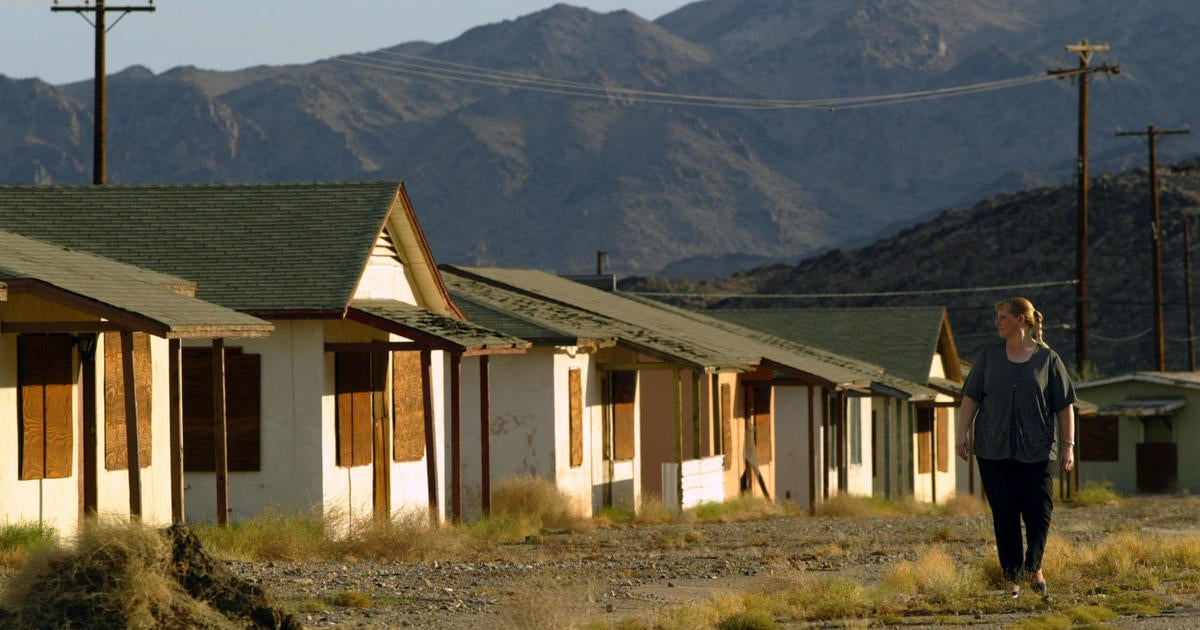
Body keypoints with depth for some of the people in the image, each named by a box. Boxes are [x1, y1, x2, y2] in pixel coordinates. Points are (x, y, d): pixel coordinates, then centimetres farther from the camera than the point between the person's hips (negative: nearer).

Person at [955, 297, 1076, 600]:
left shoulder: (1048, 359, 3)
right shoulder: (989, 356, 9)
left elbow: (1064, 405, 5)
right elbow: (971, 398, 9)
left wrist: (1068, 445, -1)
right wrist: (962, 434, 0)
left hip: (1036, 450, -2)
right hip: (994, 450, 2)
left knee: (1039, 512, -6)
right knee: (1004, 516, 1)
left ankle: (1034, 567, 18)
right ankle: (1012, 579, 8)